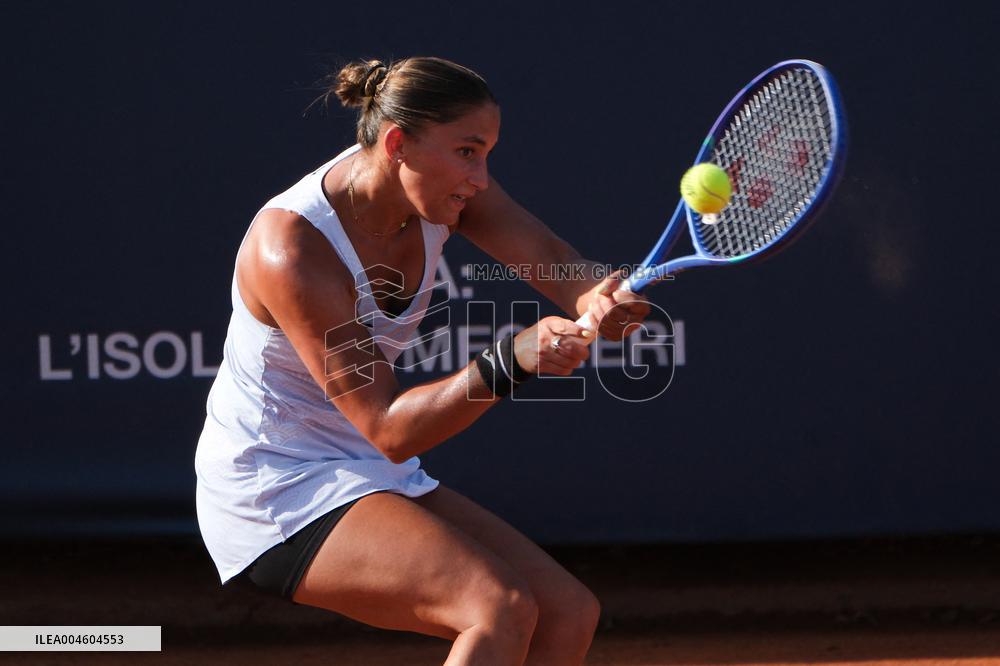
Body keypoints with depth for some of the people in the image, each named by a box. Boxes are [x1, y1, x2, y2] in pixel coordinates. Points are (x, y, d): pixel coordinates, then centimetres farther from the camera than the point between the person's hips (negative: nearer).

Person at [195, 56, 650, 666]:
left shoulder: (436, 190, -5)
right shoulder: (291, 250, -27)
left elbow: (552, 260, -18)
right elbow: (388, 429, -28)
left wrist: (597, 301, -42)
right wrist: (509, 361, -42)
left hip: (372, 478, 9)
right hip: (277, 496, -9)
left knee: (569, 614, -1)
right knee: (501, 607, -27)